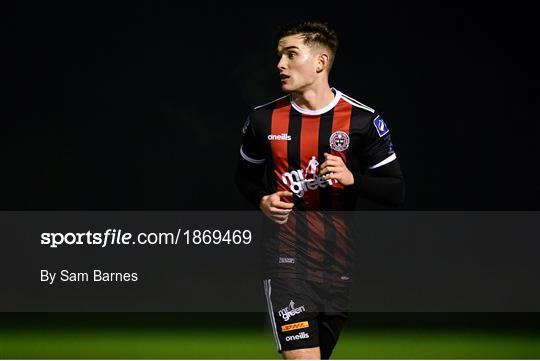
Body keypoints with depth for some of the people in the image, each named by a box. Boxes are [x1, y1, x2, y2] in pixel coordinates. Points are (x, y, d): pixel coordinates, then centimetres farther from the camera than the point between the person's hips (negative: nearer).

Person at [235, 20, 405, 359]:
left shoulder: (361, 120, -4)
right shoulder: (264, 119, 2)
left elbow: (396, 190, -1)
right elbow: (246, 175, 19)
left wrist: (352, 178, -19)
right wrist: (263, 200, -3)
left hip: (339, 264, 1)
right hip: (286, 258, -1)